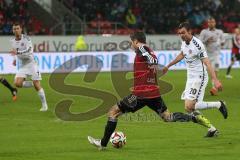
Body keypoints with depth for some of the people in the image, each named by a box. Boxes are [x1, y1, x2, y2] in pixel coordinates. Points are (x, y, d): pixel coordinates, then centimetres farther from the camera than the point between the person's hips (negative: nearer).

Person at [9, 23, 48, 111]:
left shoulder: (26, 39, -14)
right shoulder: (12, 41, 5)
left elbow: (29, 52, -26)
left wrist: (17, 53, -35)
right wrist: (15, 59, 12)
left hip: (31, 63, -5)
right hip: (22, 65, 5)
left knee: (37, 85, -7)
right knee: (17, 83, -17)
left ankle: (44, 105, 5)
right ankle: (33, 84, 8)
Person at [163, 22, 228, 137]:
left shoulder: (197, 45, -19)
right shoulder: (184, 42, 6)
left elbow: (207, 63, -24)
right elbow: (181, 55, 27)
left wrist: (215, 80, -32)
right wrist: (168, 66, 37)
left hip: (199, 78, -8)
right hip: (190, 79, 8)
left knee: (189, 107, -17)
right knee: (190, 109, 2)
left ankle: (218, 105, -3)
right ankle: (211, 128, 12)